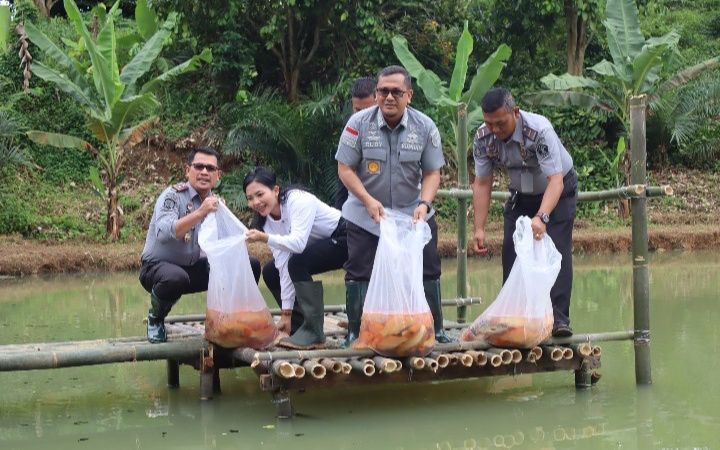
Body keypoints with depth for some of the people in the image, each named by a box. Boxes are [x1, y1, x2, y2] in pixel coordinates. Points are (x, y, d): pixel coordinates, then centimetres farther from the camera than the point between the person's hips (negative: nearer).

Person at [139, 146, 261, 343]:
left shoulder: (216, 202, 3)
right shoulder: (173, 196, -17)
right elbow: (164, 232, -35)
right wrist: (199, 213, -44)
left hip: (194, 267, 6)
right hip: (157, 266, -6)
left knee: (251, 265, -3)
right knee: (176, 278, -41)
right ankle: (155, 319, -8)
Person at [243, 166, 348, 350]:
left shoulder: (298, 200, -27)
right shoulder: (267, 220, -6)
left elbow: (298, 243, -38)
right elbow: (283, 265, -9)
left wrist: (264, 238, -47)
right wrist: (286, 312, -15)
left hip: (343, 238, -9)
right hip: (317, 246, 9)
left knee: (298, 263, -30)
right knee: (270, 272, 1)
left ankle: (314, 332, -23)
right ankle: (300, 326, 10)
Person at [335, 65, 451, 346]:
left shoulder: (425, 127, -7)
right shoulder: (358, 123, -12)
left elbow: (432, 172, -2)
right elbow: (345, 169, -10)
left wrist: (424, 203, -20)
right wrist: (369, 201, -22)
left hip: (413, 215, 1)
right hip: (365, 216, -1)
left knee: (427, 272, 4)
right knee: (359, 274, 0)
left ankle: (435, 332, 18)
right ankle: (355, 334, 12)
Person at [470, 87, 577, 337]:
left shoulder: (539, 130, -35)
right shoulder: (483, 138, -20)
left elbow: (555, 180, -39)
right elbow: (482, 184, -12)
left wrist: (541, 218, -54)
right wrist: (479, 229, -19)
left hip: (557, 191, -4)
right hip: (520, 195, 5)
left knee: (556, 250, -17)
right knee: (511, 252, -4)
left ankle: (559, 318, -16)